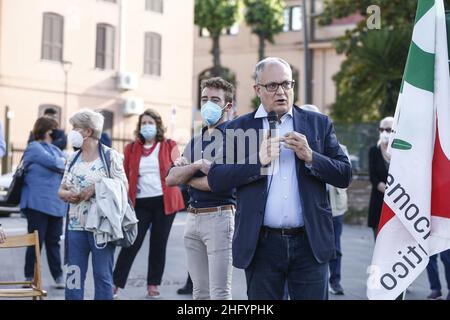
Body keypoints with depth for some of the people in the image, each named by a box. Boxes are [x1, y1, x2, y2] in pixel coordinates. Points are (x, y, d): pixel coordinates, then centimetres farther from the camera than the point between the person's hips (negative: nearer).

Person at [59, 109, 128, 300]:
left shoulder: (110, 155, -3)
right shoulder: (73, 159, 15)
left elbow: (123, 186, -8)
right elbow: (62, 190, 16)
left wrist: (95, 188, -16)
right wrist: (67, 195, -7)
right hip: (76, 225, 5)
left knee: (103, 276, 1)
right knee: (73, 277, 4)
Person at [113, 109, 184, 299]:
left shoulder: (169, 146, 5)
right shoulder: (131, 149, 9)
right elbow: (126, 176, 10)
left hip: (164, 201, 0)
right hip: (140, 203, 0)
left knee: (158, 244, 6)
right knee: (131, 243, -3)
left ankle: (153, 285, 16)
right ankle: (115, 284, 2)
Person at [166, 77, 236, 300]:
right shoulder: (194, 143, 17)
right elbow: (170, 179, 8)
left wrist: (185, 176, 0)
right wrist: (197, 166, -11)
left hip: (219, 216, -7)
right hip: (193, 218, 7)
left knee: (219, 292, -7)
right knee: (200, 292, 12)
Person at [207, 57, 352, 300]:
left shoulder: (319, 124, 9)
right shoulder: (238, 128, 7)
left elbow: (344, 176, 5)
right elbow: (215, 180, -2)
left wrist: (310, 157, -12)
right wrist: (258, 161, -14)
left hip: (309, 243, 0)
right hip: (261, 244, 0)